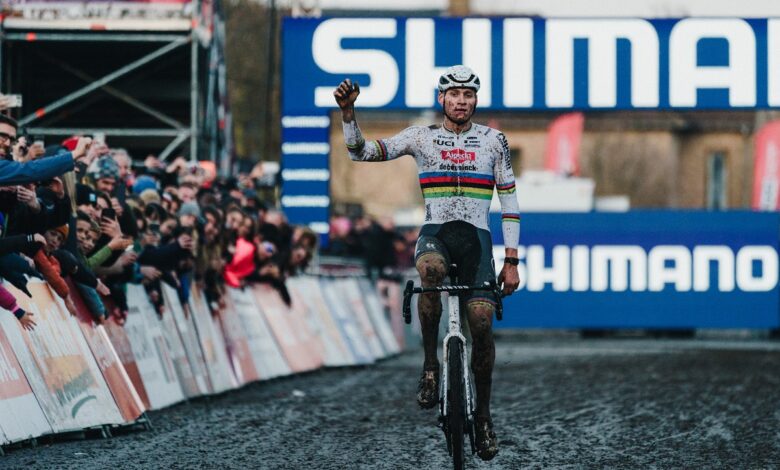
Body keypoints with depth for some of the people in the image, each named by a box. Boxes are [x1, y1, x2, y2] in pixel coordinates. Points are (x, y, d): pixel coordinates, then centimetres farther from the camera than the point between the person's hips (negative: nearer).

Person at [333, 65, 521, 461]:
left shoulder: (493, 140, 8)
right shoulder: (421, 137, 7)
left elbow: (509, 202, 11)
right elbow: (361, 153, 2)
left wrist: (511, 261, 5)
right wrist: (347, 112, -15)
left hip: (476, 236, 1)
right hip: (435, 233, -1)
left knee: (481, 321, -14)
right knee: (430, 269, -38)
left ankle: (483, 413, 6)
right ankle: (431, 365, -22)